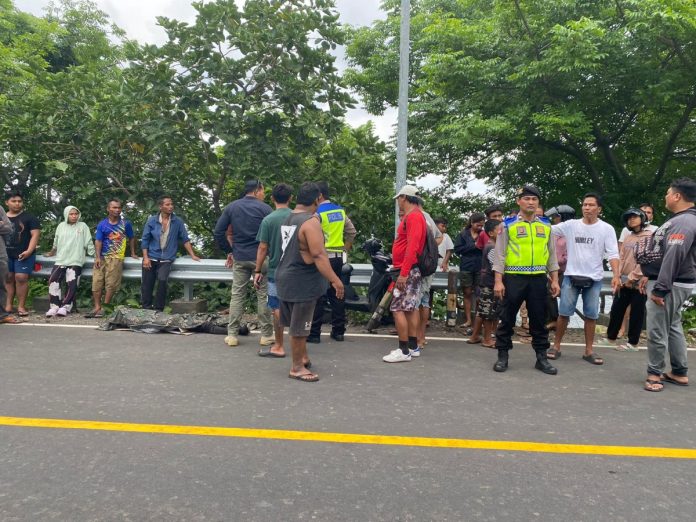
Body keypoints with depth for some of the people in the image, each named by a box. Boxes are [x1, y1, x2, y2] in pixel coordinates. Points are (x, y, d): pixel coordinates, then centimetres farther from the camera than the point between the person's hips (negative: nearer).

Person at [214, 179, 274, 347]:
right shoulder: (265, 208, -4)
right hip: (260, 257, -3)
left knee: (237, 295, 9)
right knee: (263, 295, 4)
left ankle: (232, 335, 10)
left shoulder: (231, 207, 6)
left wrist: (229, 251, 10)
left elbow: (218, 232, 3)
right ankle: (266, 335, 9)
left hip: (239, 258, 3)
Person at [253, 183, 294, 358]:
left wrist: (258, 271, -1)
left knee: (278, 308, 5)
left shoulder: (268, 220, -9)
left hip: (276, 271, -3)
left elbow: (263, 248, -9)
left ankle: (278, 346, 13)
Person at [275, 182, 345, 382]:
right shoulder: (311, 221, -19)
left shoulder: (288, 219, 9)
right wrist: (335, 280, -25)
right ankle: (297, 367, 15)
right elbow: (318, 255, -25)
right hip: (302, 282, -9)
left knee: (296, 324, 20)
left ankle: (303, 357, 34)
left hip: (286, 277, 9)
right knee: (299, 327, 3)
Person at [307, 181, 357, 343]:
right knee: (336, 294, 11)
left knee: (318, 297, -2)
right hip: (337, 257, 7)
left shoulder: (317, 213, -11)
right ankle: (338, 331, 16)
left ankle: (314, 333, 2)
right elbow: (352, 232, 15)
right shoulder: (340, 211, 10)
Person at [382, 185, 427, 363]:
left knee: (398, 309, -9)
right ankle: (412, 346, 17)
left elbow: (412, 247, -23)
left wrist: (403, 273, -26)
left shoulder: (413, 216, -15)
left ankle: (404, 351, -5)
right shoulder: (412, 216, 16)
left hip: (408, 270, -10)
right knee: (411, 308, 11)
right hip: (411, 270, 10)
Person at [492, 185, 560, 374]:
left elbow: (552, 254, 14)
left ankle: (541, 357, 21)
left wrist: (554, 280, 8)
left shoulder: (546, 225, 10)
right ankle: (502, 356, 14)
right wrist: (498, 281, -10)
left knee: (539, 319, 10)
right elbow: (500, 254, -3)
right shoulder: (508, 224, -1)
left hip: (538, 279, 3)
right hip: (513, 278, -3)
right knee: (507, 318, 3)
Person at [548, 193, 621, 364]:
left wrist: (616, 275, -18)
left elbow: (613, 253, -7)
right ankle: (556, 346, 13)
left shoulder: (606, 229, -2)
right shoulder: (571, 225, 1)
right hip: (571, 276, 0)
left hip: (594, 279, 0)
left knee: (591, 315, 7)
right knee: (564, 313, 2)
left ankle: (588, 350, 18)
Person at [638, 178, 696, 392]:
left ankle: (654, 374, 7)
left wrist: (660, 289, -27)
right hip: (670, 283, 11)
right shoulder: (679, 220, 14)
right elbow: (662, 253, 20)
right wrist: (648, 276, 20)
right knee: (673, 327, 17)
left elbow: (673, 257, -27)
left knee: (657, 330, -4)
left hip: (671, 285, -11)